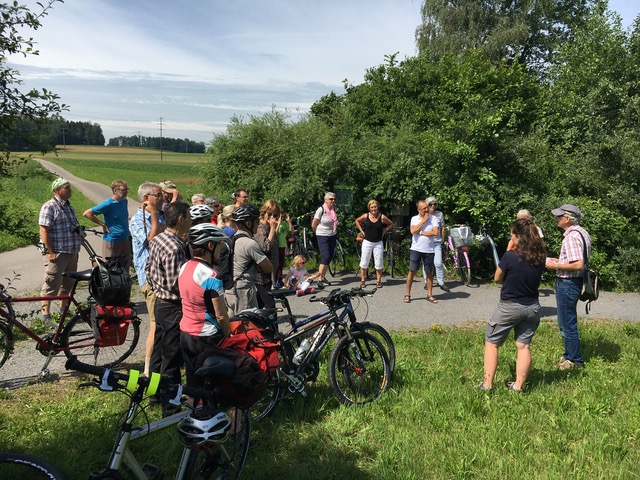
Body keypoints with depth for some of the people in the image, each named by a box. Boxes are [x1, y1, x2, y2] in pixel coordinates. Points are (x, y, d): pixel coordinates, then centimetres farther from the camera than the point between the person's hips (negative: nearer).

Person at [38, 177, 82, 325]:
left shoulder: (68, 206, 14)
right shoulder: (49, 207, -12)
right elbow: (44, 231, -17)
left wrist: (76, 249, 21)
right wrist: (50, 252, -21)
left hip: (72, 253, 8)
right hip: (57, 254, -8)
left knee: (68, 283, 17)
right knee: (52, 285, -2)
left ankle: (63, 309, 32)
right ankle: (46, 315, 6)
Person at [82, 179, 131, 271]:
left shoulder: (125, 201, 7)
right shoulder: (108, 204, -13)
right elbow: (87, 214, -14)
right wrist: (103, 224, -12)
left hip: (125, 241, 6)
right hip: (112, 242, -6)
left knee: (125, 271, 10)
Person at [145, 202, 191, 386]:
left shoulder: (157, 239, 6)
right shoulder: (175, 248, -25)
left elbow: (148, 270, 14)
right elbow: (176, 284, -25)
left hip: (160, 303, 10)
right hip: (173, 308, -10)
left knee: (159, 352, 22)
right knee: (172, 359, 1)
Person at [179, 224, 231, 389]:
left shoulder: (184, 268, 1)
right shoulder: (211, 276, -22)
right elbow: (221, 315, -19)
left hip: (185, 334, 7)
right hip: (207, 338, -7)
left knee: (193, 384, 18)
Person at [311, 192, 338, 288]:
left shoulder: (333, 209, 5)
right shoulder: (321, 210, -14)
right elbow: (313, 225, -8)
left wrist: (335, 231, 14)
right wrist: (319, 233, 4)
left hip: (333, 236, 6)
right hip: (323, 237, -6)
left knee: (329, 258, 8)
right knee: (325, 257, -14)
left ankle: (323, 277, 20)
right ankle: (320, 280, -11)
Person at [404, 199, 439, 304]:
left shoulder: (433, 219, 2)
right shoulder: (414, 219, 4)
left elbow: (435, 232, -11)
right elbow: (413, 231, -14)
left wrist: (420, 232, -10)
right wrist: (423, 220, -10)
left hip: (429, 250, 1)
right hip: (416, 249, 0)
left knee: (429, 273, 7)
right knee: (412, 272, 1)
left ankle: (429, 295, 18)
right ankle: (407, 294, 8)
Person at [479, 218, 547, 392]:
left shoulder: (510, 256, -22)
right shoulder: (540, 257, -4)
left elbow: (497, 278, -7)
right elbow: (535, 278, 10)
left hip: (509, 307, -5)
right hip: (532, 307, 5)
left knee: (491, 343, 8)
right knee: (524, 346, 13)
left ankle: (487, 385, 8)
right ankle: (518, 386, 19)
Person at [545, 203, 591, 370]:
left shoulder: (572, 236, -22)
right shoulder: (581, 232, 11)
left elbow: (578, 264, -28)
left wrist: (556, 266, -18)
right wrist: (559, 260, 13)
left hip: (567, 283, -11)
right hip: (571, 282, 11)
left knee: (568, 324, 1)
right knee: (566, 322, 21)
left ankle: (575, 361, 13)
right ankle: (569, 355, 34)